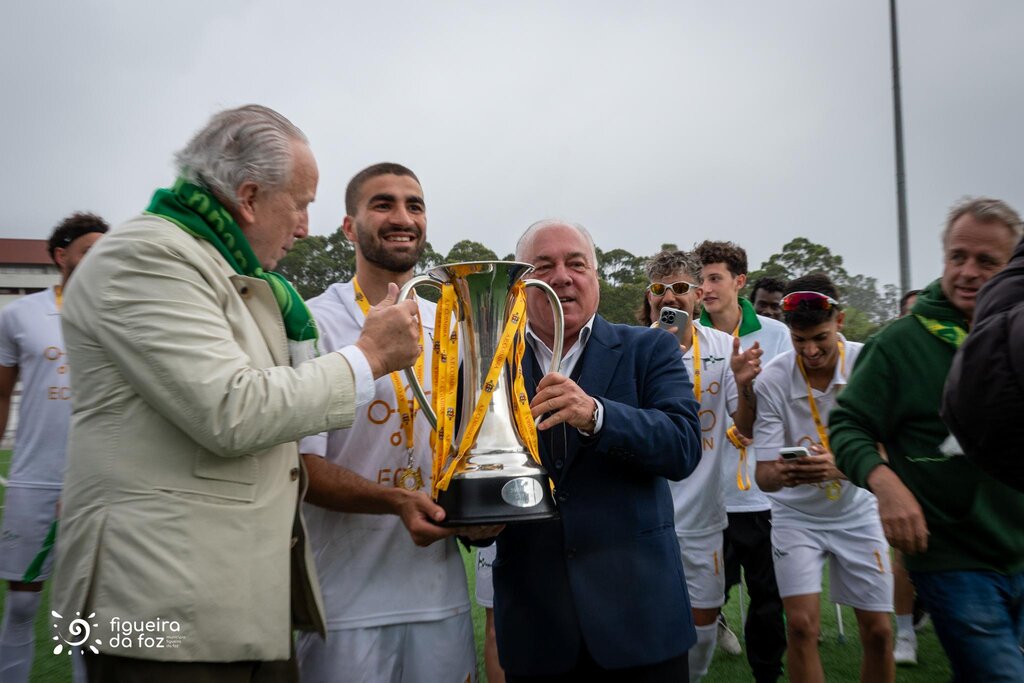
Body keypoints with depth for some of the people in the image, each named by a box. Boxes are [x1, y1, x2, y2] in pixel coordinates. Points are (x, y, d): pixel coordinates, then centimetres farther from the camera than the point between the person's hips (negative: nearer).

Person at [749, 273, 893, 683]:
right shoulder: (771, 380, -20)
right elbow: (763, 475, -18)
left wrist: (840, 467, -40)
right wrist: (781, 473, -42)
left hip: (856, 512, 2)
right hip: (796, 515, -1)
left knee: (878, 631, 6)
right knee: (801, 625, -8)